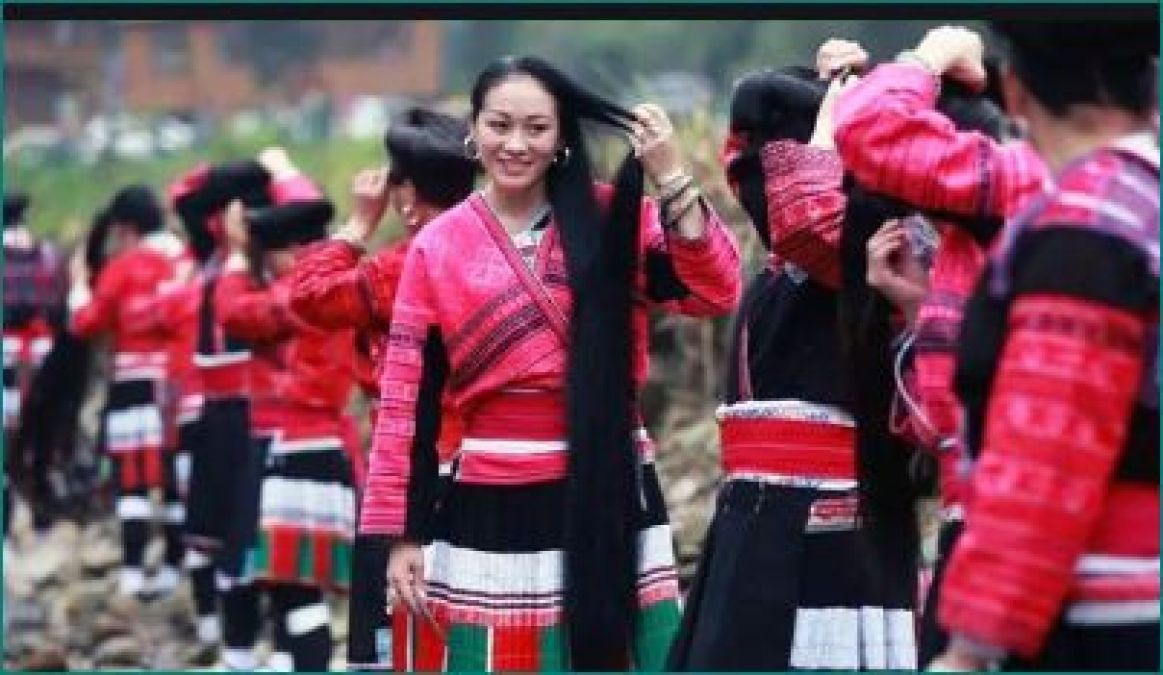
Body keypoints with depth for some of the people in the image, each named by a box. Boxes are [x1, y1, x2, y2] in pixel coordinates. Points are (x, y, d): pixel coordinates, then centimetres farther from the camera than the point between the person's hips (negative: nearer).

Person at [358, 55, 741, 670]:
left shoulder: (612, 218, 4)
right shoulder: (437, 246, 3)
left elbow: (715, 292, -10)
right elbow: (406, 400, 2)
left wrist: (672, 179, -18)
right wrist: (403, 534, -2)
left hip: (612, 499, 1)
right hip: (492, 512, -1)